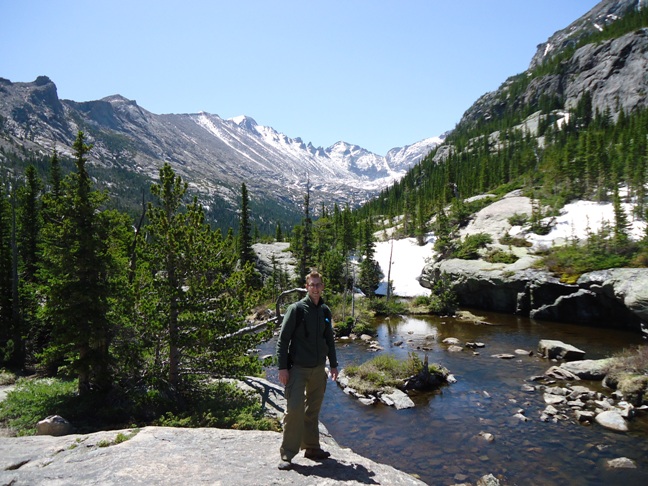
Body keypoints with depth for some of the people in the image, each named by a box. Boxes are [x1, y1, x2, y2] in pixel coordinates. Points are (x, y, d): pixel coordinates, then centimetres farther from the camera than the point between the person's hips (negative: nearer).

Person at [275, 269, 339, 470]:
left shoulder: (325, 311, 8)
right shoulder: (296, 309, -9)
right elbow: (282, 339, -9)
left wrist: (333, 364, 17)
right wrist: (282, 367, -14)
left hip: (318, 369, 5)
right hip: (298, 368, -5)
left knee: (313, 410, 14)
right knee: (294, 409, -7)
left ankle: (312, 448, 27)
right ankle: (287, 454, 3)